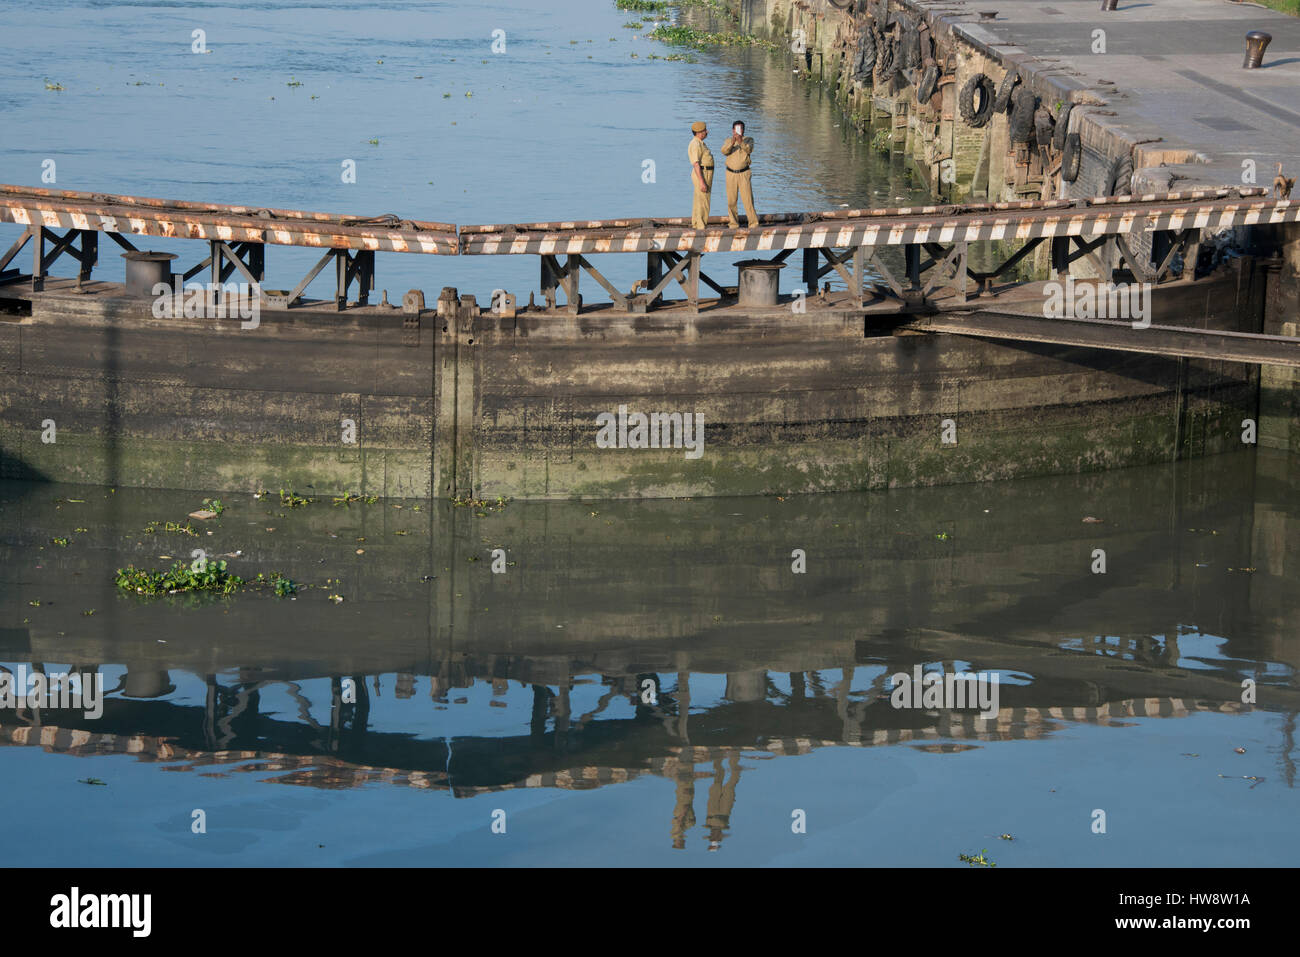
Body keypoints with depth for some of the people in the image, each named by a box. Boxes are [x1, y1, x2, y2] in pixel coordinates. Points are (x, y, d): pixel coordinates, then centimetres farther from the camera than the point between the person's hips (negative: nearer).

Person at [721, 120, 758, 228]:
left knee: (748, 198, -10)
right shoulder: (728, 141, 9)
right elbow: (724, 151, -11)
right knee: (731, 200, 1)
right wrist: (732, 142, -28)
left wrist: (741, 141, -34)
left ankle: (753, 223, -11)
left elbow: (749, 149, -16)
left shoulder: (749, 140, 5)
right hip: (731, 174, 2)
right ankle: (734, 223, 9)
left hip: (744, 173, -2)